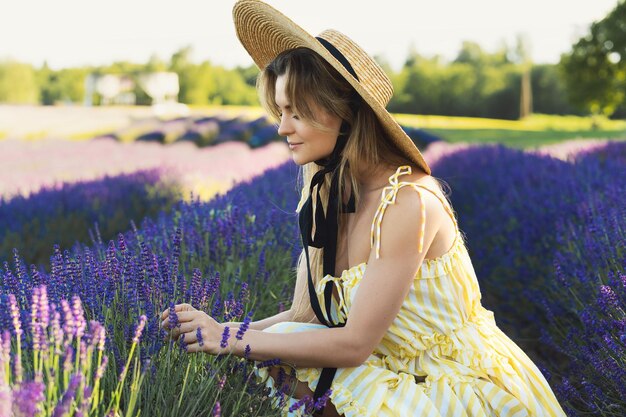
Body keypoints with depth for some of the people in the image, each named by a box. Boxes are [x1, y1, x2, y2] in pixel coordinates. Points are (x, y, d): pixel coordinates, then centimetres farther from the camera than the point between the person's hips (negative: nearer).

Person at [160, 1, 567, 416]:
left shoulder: (408, 202, -26)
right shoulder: (325, 199, -1)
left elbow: (355, 343, -25)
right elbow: (304, 315, 0)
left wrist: (233, 339, -21)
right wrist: (220, 333, -15)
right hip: (406, 376, 7)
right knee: (287, 351, -11)